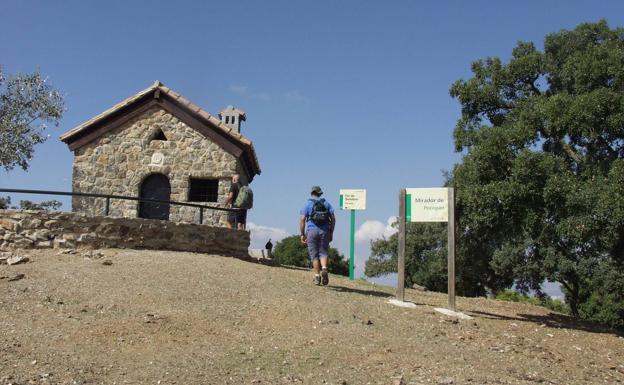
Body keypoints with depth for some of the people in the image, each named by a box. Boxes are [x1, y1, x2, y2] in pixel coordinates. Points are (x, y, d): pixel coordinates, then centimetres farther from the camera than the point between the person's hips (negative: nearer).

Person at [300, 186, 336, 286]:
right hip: (324, 231, 1)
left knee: (314, 255, 6)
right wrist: (331, 232, 9)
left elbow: (302, 219, -4)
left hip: (312, 231, -1)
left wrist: (302, 234, 0)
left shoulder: (308, 204, 6)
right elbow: (333, 218, 5)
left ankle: (317, 277, 3)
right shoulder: (326, 203, 13)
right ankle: (324, 269, -19)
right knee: (323, 252, 8)